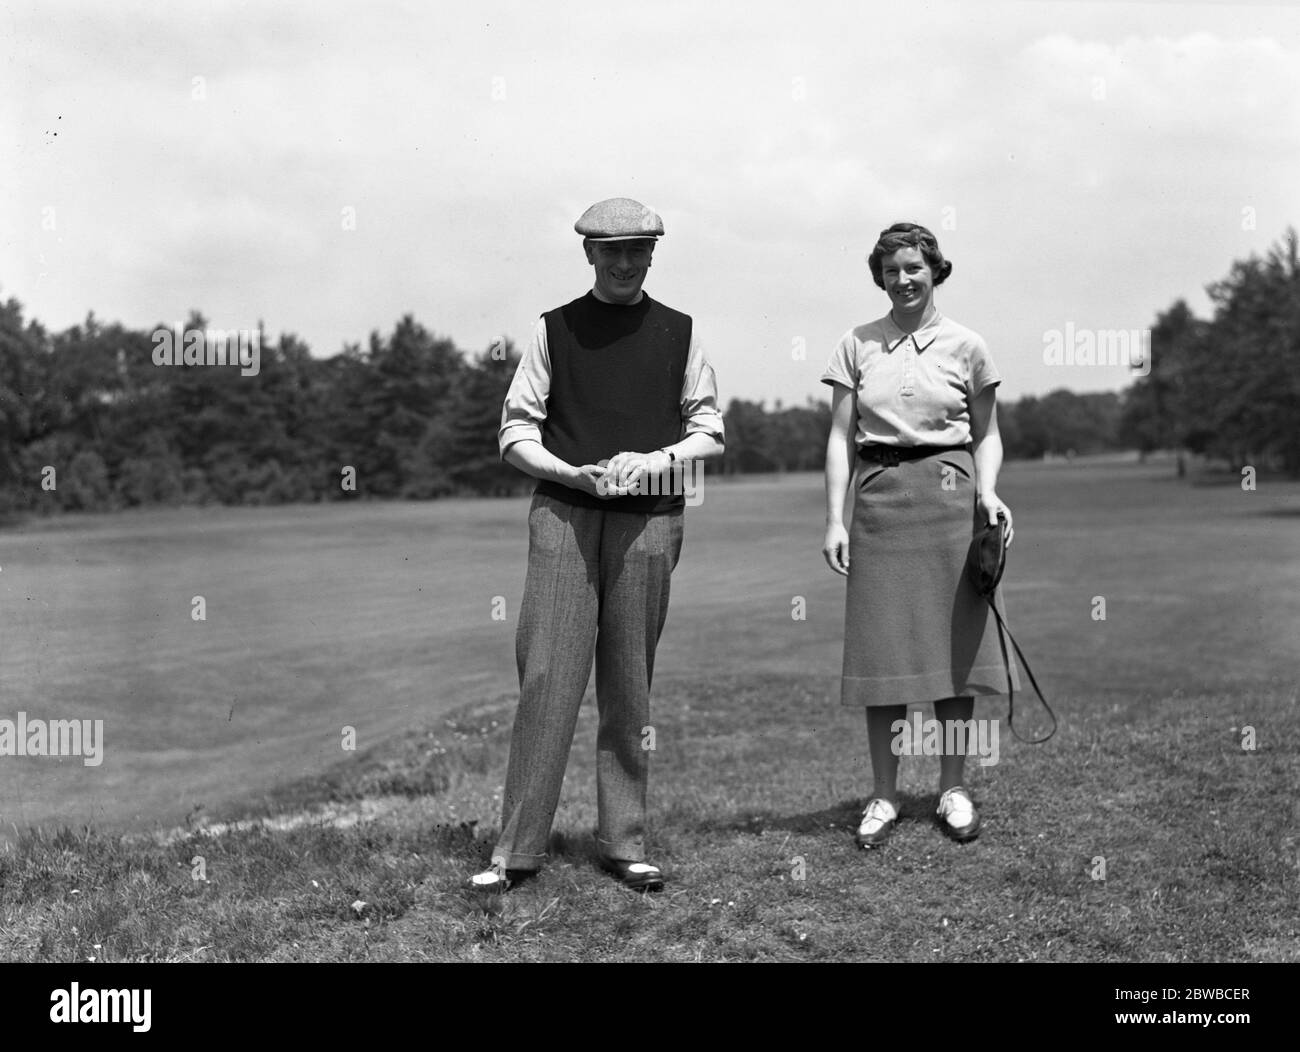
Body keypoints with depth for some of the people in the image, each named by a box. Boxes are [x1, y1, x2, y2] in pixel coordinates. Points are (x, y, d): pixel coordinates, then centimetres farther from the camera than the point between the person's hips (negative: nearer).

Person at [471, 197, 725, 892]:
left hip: (649, 519, 1)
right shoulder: (554, 330, 8)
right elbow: (515, 430, 7)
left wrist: (658, 461, -6)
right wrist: (571, 472, -10)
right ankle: (518, 847, -1)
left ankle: (623, 842, 14)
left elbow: (709, 430, 13)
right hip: (563, 514, -1)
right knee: (546, 678, -6)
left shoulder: (679, 333, 11)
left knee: (630, 686, 5)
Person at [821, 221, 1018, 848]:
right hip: (878, 496, 1)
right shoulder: (857, 346, 6)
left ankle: (953, 789, 15)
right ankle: (883, 796, 11)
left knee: (955, 639, 2)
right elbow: (841, 438, 5)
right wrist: (834, 519, -3)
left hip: (948, 492, 0)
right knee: (882, 646, 1)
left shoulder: (965, 346, 5)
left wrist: (987, 490, -8)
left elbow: (986, 435, 11)